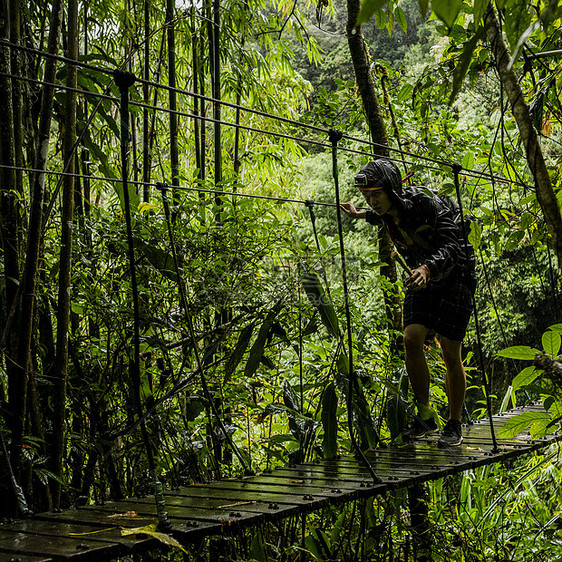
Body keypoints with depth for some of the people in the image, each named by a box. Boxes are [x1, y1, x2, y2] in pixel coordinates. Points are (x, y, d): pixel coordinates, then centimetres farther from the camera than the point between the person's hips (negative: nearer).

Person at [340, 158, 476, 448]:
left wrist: (427, 268, -52)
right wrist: (359, 215, 29)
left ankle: (454, 425, 9)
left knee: (450, 353, -6)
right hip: (422, 279, 6)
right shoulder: (387, 210, -7)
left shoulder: (426, 204, -28)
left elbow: (452, 247, -35)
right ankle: (425, 416, -1)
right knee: (411, 338, -13)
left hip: (455, 277, -6)